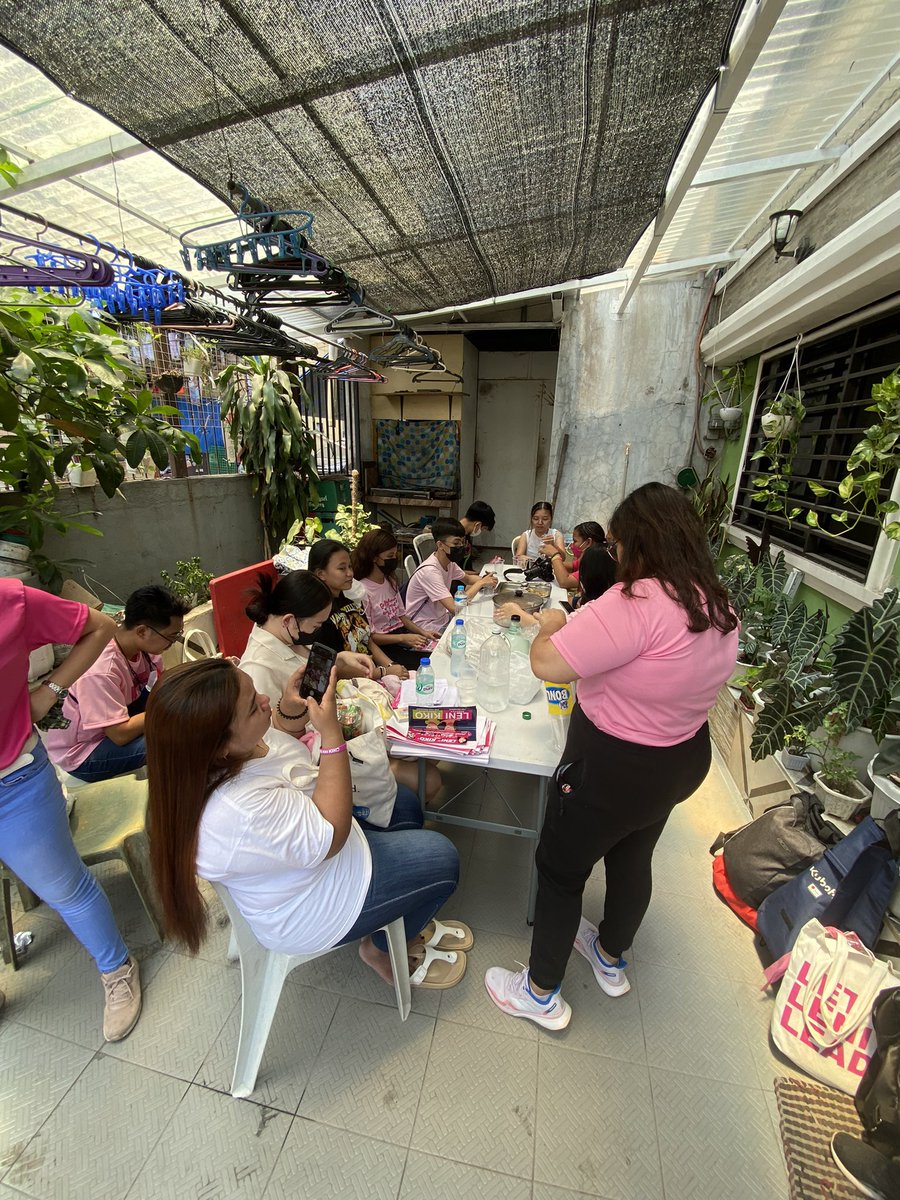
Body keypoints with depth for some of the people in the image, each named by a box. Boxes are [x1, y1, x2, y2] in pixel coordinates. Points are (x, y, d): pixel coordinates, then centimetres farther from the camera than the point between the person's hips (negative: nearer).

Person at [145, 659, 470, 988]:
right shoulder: (239, 812, -41)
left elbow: (274, 739, 5)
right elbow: (332, 833, -29)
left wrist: (288, 709, -17)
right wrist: (331, 732, -33)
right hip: (312, 909, -8)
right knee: (441, 859, 0)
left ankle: (410, 920, 29)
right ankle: (385, 949, 23)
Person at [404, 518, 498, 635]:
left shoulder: (449, 562, -3)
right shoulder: (429, 571, -28)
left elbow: (467, 579, 17)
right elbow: (454, 607, -32)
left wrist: (485, 579, -5)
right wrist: (481, 583, -23)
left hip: (442, 616, 8)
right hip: (426, 628, -8)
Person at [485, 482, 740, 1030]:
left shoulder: (637, 602, -31)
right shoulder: (718, 604, -3)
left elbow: (547, 664, -32)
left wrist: (551, 625, -11)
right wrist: (580, 625, 4)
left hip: (615, 767, -8)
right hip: (684, 756, 9)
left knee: (560, 868, 14)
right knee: (632, 858, 29)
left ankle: (541, 993, 37)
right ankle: (612, 960, 56)